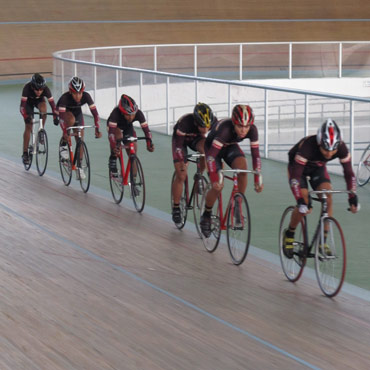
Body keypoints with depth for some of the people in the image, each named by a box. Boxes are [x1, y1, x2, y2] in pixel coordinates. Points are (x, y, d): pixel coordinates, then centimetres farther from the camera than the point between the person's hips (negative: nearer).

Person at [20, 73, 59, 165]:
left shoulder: (46, 89, -34)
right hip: (28, 102, -1)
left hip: (39, 100, 2)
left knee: (43, 108, -35)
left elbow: (52, 103, -33)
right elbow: (23, 104, -41)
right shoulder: (27, 88, -39)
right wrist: (26, 117, -53)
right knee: (28, 126, -10)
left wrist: (55, 117, -42)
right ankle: (25, 153, -4)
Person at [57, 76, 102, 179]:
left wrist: (97, 129, -39)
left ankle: (79, 166, 8)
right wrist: (65, 132, -51)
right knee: (71, 120, -38)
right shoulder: (65, 97, -38)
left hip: (77, 111, 3)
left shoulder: (86, 96, -31)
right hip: (65, 111, -3)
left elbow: (95, 113, -32)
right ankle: (64, 145, -17)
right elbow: (61, 116, -42)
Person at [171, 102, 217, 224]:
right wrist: (182, 162, -38)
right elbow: (179, 144, -35)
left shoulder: (213, 122, -30)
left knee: (206, 148, -33)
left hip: (196, 138, 3)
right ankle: (176, 208, 5)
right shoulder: (185, 122, -40)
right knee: (181, 175, -11)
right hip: (181, 139, -3)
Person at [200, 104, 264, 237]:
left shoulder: (252, 130, -28)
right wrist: (215, 180, -45)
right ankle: (206, 215, 12)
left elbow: (256, 155, -21)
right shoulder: (225, 128, -40)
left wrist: (257, 181, -26)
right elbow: (211, 156, -40)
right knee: (218, 186, -15)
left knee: (242, 166, -28)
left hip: (230, 146, 3)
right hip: (212, 146, -3)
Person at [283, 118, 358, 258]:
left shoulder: (341, 148, -30)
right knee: (304, 207, -18)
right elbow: (295, 176, -38)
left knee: (328, 199, -19)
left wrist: (352, 198, -25)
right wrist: (300, 201, -45)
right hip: (298, 167, -4)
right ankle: (289, 235, 8)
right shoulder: (307, 146, -41)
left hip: (318, 168, 4)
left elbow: (349, 173, -17)